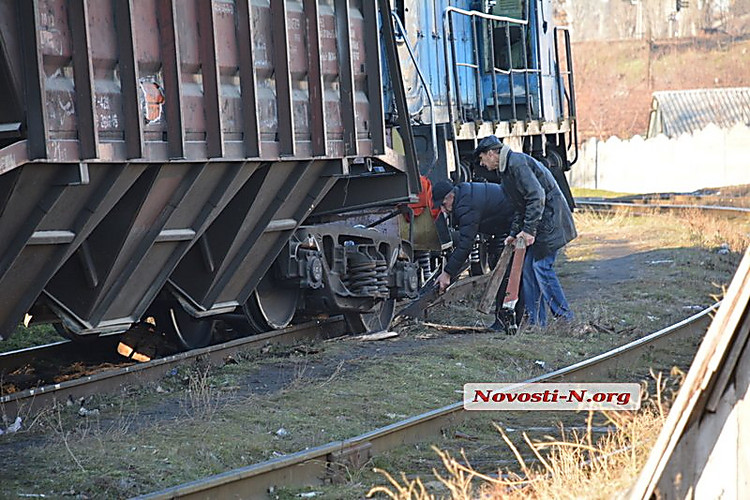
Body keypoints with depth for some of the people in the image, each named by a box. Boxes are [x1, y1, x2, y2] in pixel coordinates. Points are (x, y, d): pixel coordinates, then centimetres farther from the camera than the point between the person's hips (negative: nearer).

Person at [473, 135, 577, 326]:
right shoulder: (506, 169, 18)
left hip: (550, 218, -10)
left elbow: (537, 196, -23)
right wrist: (514, 234, 18)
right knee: (528, 267, 7)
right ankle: (536, 322, 9)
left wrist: (529, 230, -23)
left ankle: (565, 317, -8)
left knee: (541, 266, -12)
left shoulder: (518, 162, -15)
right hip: (538, 221, 10)